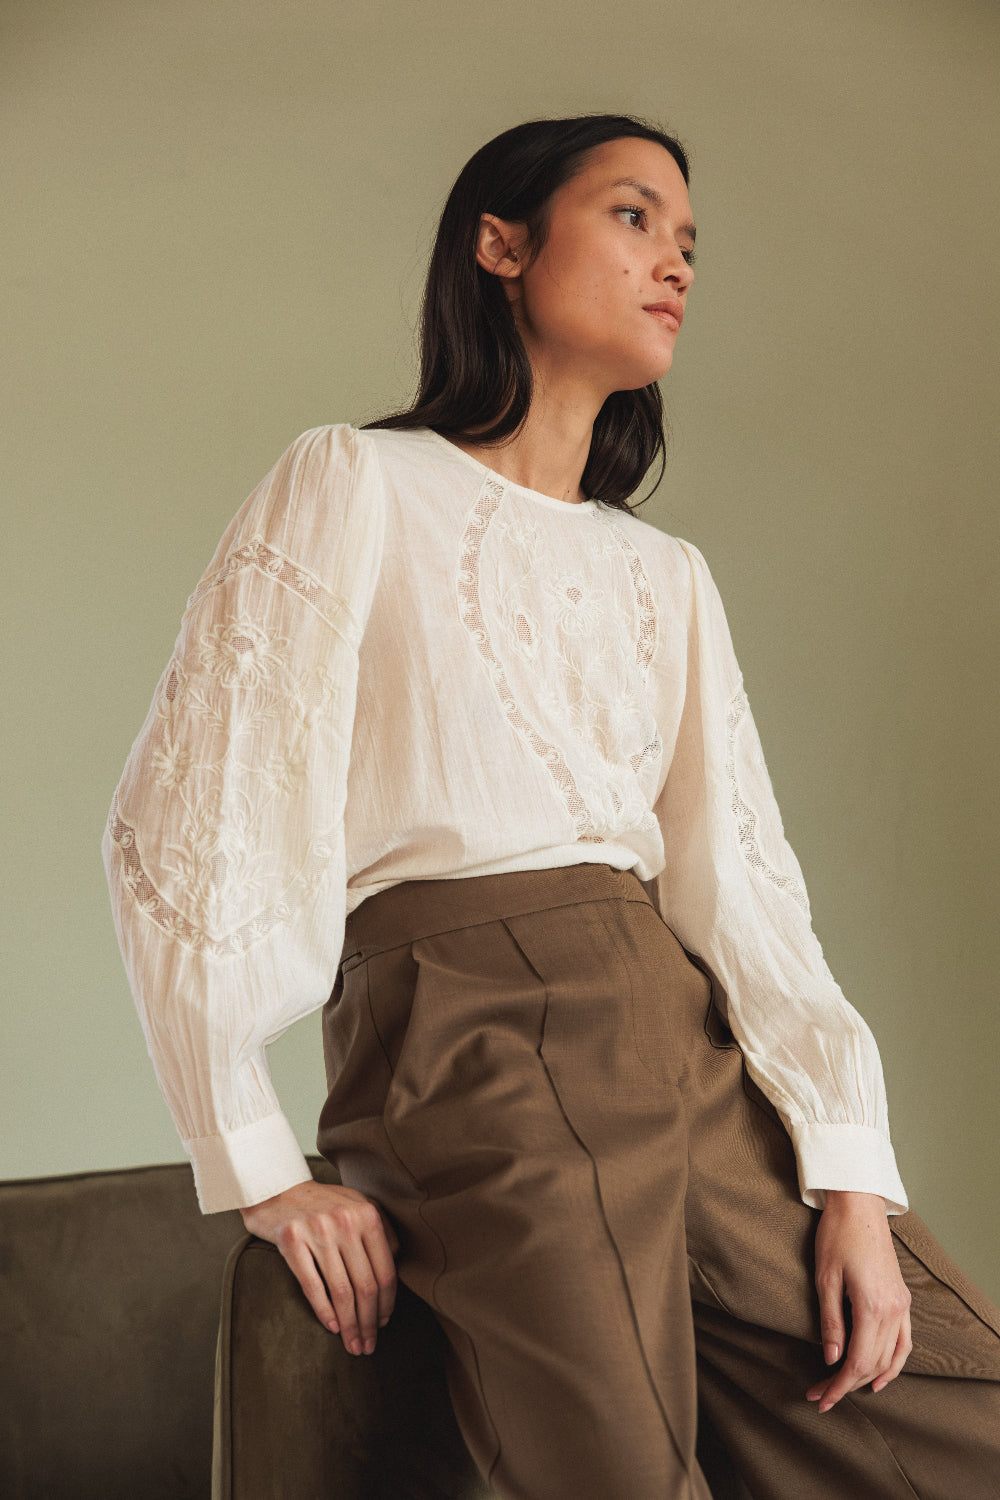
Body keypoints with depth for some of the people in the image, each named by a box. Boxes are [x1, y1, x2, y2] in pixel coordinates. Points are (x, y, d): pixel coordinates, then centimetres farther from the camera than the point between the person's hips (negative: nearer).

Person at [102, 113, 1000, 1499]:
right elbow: (189, 815, -3)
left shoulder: (670, 577, 21)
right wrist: (261, 1168, -7)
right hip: (476, 1042, -5)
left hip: (688, 1041, 5)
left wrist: (852, 1168, -3)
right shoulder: (357, 485, 4)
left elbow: (741, 874, 10)